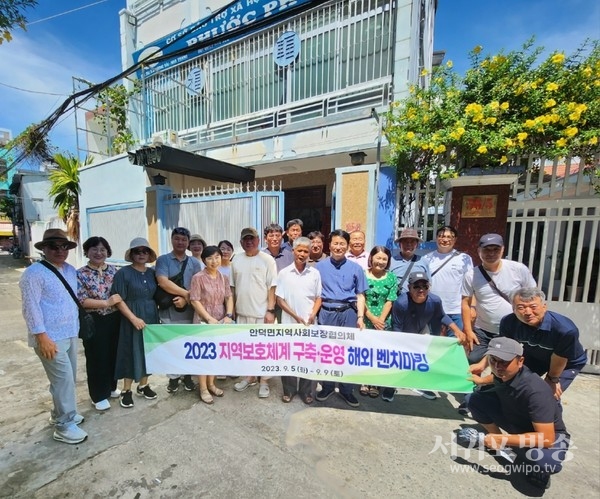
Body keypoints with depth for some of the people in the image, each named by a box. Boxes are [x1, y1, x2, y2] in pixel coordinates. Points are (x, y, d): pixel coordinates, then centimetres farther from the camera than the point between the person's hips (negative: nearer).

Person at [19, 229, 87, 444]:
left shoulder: (71, 270, 10)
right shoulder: (34, 273, -13)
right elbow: (30, 307, -16)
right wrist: (42, 336, -19)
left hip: (71, 334, 7)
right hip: (50, 337, -7)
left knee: (68, 378, 17)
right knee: (64, 379, -4)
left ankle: (60, 413, 35)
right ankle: (64, 426, 11)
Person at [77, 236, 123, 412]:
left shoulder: (113, 270, 4)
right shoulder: (80, 274, -7)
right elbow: (81, 300, -14)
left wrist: (120, 301, -7)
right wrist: (107, 302, -21)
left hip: (114, 319, 4)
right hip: (94, 322, -4)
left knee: (113, 354, 16)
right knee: (97, 358, 8)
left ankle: (111, 387, 36)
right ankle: (99, 395, 26)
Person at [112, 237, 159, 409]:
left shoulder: (152, 272, 6)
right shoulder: (123, 273, -8)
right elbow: (119, 300, -12)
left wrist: (156, 316, 4)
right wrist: (134, 318, -19)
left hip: (151, 318, 5)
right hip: (132, 320, -4)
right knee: (132, 353, 5)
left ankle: (143, 386, 30)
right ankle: (126, 391, 23)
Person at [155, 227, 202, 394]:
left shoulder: (194, 263, 5)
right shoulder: (163, 259, -2)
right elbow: (163, 282, -16)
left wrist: (185, 299, -18)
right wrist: (186, 293, -15)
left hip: (189, 311, 2)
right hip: (169, 311, -2)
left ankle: (187, 376, 31)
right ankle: (173, 377, 29)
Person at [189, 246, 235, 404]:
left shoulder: (224, 278, 4)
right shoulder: (198, 277, -10)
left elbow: (229, 297, 5)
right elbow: (195, 301, -13)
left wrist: (228, 315, -8)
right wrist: (209, 318, -16)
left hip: (220, 321, 5)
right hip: (204, 321, -4)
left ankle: (211, 384, 32)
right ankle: (203, 389, 21)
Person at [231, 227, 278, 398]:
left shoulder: (267, 260, -8)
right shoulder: (236, 261, 6)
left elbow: (272, 287, -10)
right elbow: (233, 287, 10)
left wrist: (270, 310, -15)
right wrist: (233, 309, 9)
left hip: (261, 313, -5)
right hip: (242, 312, 5)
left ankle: (264, 381, 24)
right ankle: (249, 376, 37)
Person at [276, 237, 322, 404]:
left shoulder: (315, 273, 1)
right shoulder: (284, 273, -4)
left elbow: (318, 298, 6)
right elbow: (279, 299, -3)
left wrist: (313, 314, -10)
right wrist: (296, 316, -10)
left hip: (309, 324, 1)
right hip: (289, 323, -1)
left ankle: (306, 391, 29)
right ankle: (288, 390, 29)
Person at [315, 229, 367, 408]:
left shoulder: (355, 268, 6)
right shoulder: (320, 266, 4)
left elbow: (360, 295, 6)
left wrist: (360, 317, -1)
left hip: (348, 314, 0)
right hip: (327, 313, 0)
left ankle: (346, 390, 27)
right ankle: (327, 386, 32)